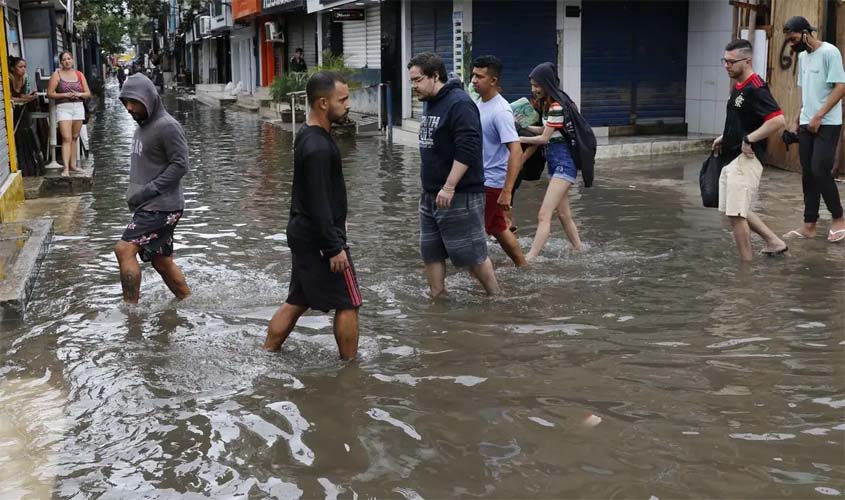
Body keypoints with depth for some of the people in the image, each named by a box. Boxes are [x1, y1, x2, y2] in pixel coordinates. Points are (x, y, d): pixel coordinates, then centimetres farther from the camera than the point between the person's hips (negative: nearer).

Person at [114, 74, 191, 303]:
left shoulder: (167, 126, -14)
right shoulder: (142, 126, 14)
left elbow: (180, 165, -18)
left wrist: (148, 190, -19)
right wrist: (134, 192, 9)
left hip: (162, 206, -9)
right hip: (149, 206, 9)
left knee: (125, 249, -17)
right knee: (162, 261, 14)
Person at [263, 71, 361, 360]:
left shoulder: (308, 136, 9)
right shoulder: (318, 147, -23)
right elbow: (318, 204, -24)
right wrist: (335, 247, -21)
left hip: (303, 235, 10)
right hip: (319, 239, -10)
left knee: (297, 301, 17)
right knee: (348, 304, 2)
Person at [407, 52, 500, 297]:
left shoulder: (459, 104, -17)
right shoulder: (429, 103, 12)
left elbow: (467, 150, -25)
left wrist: (449, 188, -26)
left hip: (460, 196, -9)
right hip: (430, 195, 9)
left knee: (470, 253, -1)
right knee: (430, 252, 11)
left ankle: (496, 298, 15)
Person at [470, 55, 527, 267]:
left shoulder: (500, 111, -22)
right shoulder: (478, 103, 5)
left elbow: (516, 152, -27)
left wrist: (507, 191, -31)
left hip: (492, 182, -9)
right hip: (479, 179, 9)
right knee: (498, 228, 18)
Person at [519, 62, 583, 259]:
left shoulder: (557, 107, -17)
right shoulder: (548, 104, 11)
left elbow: (544, 138, -12)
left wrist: (520, 139, -2)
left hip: (563, 163, -10)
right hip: (554, 162, 10)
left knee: (544, 215, -16)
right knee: (563, 214, 18)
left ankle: (529, 259, -22)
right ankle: (579, 251, 30)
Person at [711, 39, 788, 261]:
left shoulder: (755, 89, -18)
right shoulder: (738, 87, 12)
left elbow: (778, 121, -28)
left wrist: (749, 139, -23)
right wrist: (725, 137, 15)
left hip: (746, 159, -10)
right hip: (732, 158, 10)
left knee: (736, 213, -7)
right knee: (736, 210, 17)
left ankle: (747, 260, 5)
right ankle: (774, 242, 26)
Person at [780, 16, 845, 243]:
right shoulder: (802, 56, 14)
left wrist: (818, 117, -19)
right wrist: (796, 121, 13)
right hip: (807, 125, 8)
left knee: (820, 171, -12)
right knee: (808, 174, 6)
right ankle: (809, 226, 10)